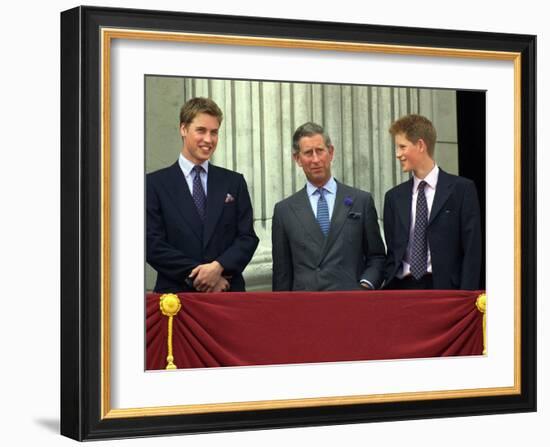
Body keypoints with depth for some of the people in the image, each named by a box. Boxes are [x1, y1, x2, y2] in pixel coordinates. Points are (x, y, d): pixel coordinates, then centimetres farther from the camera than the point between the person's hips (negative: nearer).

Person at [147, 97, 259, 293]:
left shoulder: (234, 182, 12)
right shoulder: (155, 183, 4)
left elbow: (247, 237, 7)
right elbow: (153, 244, -3)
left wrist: (219, 267, -11)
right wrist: (195, 275, -11)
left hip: (229, 295, 2)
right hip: (176, 295, -2)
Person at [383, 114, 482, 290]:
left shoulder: (461, 189, 0)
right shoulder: (394, 197, 13)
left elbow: (472, 249, -3)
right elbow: (392, 252, 14)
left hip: (444, 288, -3)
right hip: (402, 289, 3)